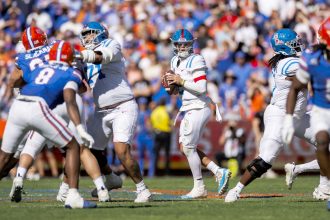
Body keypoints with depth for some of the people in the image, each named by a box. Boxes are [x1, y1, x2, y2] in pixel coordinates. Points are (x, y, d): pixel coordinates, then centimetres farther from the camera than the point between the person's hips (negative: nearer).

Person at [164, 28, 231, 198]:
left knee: (188, 147, -7)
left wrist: (180, 81, -17)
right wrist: (170, 84, -1)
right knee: (184, 147, 8)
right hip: (189, 109, 9)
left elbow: (201, 88, -21)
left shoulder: (195, 61, -14)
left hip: (198, 108, -9)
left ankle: (199, 188, 2)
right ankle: (219, 172, 11)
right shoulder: (176, 61, 13)